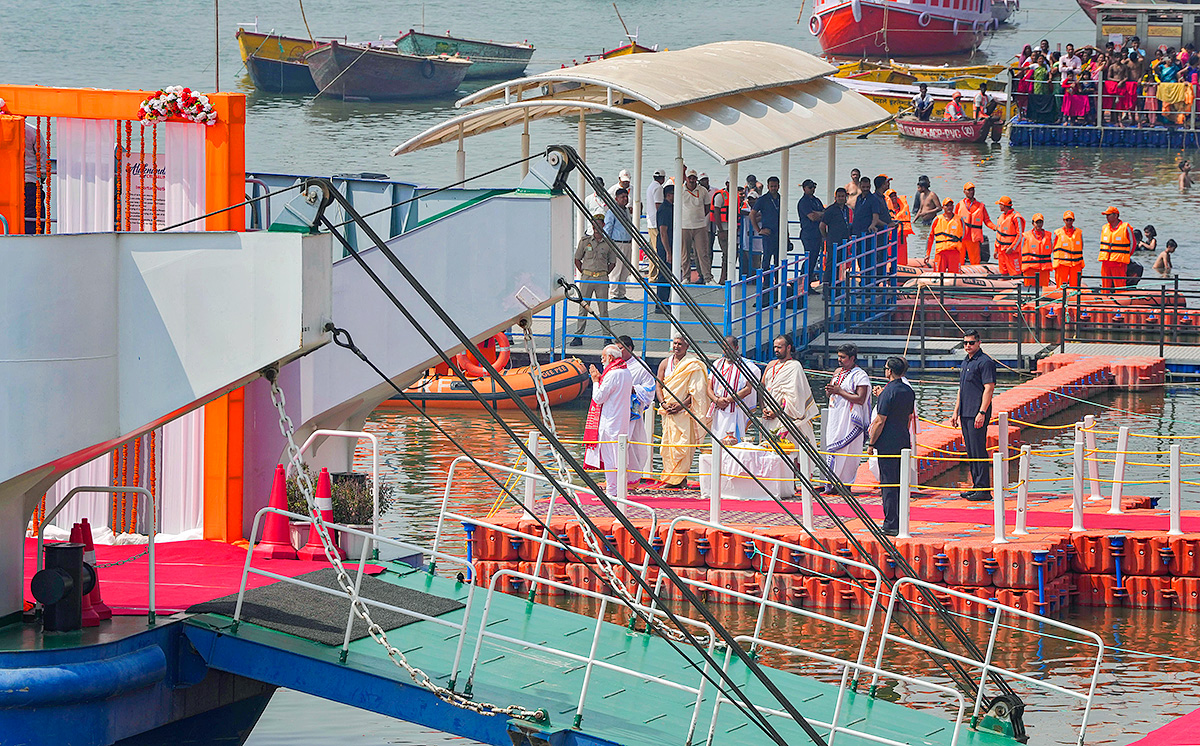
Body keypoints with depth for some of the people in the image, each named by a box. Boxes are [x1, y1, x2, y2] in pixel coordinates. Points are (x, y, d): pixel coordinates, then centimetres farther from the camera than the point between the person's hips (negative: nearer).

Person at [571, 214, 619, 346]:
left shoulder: (608, 243, 4)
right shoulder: (585, 241, 4)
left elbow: (612, 263, 13)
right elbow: (577, 260, 11)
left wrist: (604, 274, 3)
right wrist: (584, 273, 3)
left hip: (602, 279, 0)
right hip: (586, 278, 0)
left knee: (603, 309, 1)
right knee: (583, 307, 0)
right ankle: (578, 336, 5)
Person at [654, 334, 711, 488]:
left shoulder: (693, 365, -3)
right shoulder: (665, 364, 12)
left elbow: (696, 391, -7)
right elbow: (659, 387, 12)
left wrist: (681, 405, -16)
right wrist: (663, 403, -6)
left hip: (685, 411, -5)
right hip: (668, 411, 5)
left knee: (682, 444, -9)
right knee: (668, 443, 2)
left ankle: (679, 478, -7)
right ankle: (669, 477, 7)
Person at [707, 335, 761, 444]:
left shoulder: (745, 365, -2)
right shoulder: (717, 364, 16)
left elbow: (748, 389, -11)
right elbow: (709, 388, 13)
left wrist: (728, 400, -14)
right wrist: (717, 400, -9)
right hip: (718, 412, 6)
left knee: (733, 443, -13)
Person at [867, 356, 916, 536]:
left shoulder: (889, 392, -15)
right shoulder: (908, 391, 8)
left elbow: (880, 421, -15)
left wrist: (871, 443, -6)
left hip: (888, 444, -7)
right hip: (903, 443, 7)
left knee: (888, 483, -3)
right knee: (899, 483, 12)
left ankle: (891, 525, -4)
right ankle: (901, 523, 15)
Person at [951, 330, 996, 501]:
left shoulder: (985, 362, -9)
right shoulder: (965, 363, 19)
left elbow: (989, 388, -15)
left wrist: (982, 413, -21)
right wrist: (956, 413, 20)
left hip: (977, 415, -9)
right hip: (965, 414, 9)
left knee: (978, 451, -10)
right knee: (971, 452, 12)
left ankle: (983, 489, -9)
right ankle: (976, 486, 18)